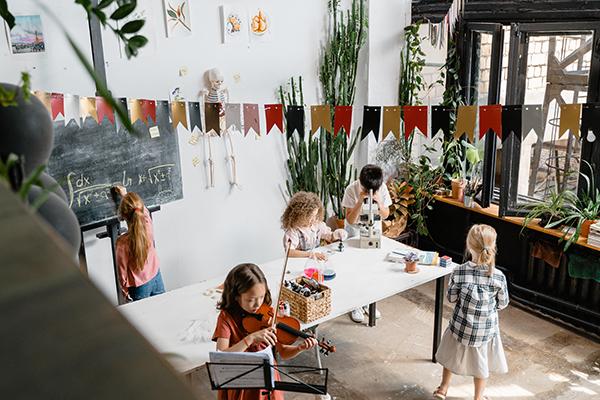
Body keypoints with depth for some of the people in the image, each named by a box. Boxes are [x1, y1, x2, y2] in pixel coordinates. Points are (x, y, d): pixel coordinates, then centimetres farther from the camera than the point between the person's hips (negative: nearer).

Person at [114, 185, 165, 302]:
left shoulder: (123, 242, -29)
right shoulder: (148, 226, -20)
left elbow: (122, 270, -14)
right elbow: (143, 210, 4)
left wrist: (124, 290, 3)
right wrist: (125, 195, 17)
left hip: (140, 287, -4)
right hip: (156, 278, 4)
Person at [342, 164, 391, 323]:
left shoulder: (382, 188, -16)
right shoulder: (352, 190, -23)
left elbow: (385, 215, -6)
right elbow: (350, 220, -22)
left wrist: (379, 202, -26)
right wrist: (360, 201, -34)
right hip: (355, 232, -3)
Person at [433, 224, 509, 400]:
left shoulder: (459, 272, -21)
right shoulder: (498, 277, -20)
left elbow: (451, 298, -8)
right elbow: (502, 304, -6)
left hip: (461, 325, 0)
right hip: (486, 329, 0)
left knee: (452, 354, 24)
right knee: (481, 362, 22)